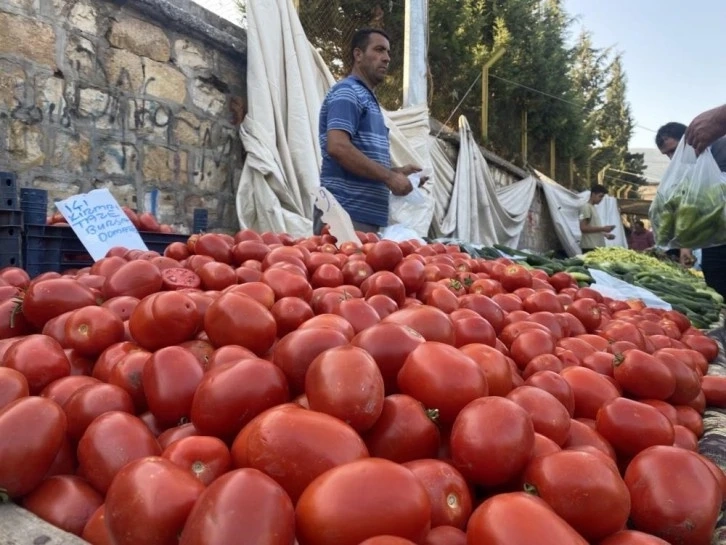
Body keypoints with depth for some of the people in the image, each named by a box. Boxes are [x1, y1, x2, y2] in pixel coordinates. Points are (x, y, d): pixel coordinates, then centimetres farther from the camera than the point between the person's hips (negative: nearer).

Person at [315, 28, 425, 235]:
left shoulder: (368, 99, 22)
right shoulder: (347, 93, -6)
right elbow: (338, 148, -21)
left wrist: (396, 172, 9)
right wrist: (389, 177, -17)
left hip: (366, 216, 9)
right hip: (345, 214, -9)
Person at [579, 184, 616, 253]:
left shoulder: (593, 208, 19)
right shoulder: (586, 207, -8)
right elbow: (583, 228, -17)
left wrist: (605, 234, 12)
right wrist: (603, 228, -15)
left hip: (597, 246, 9)